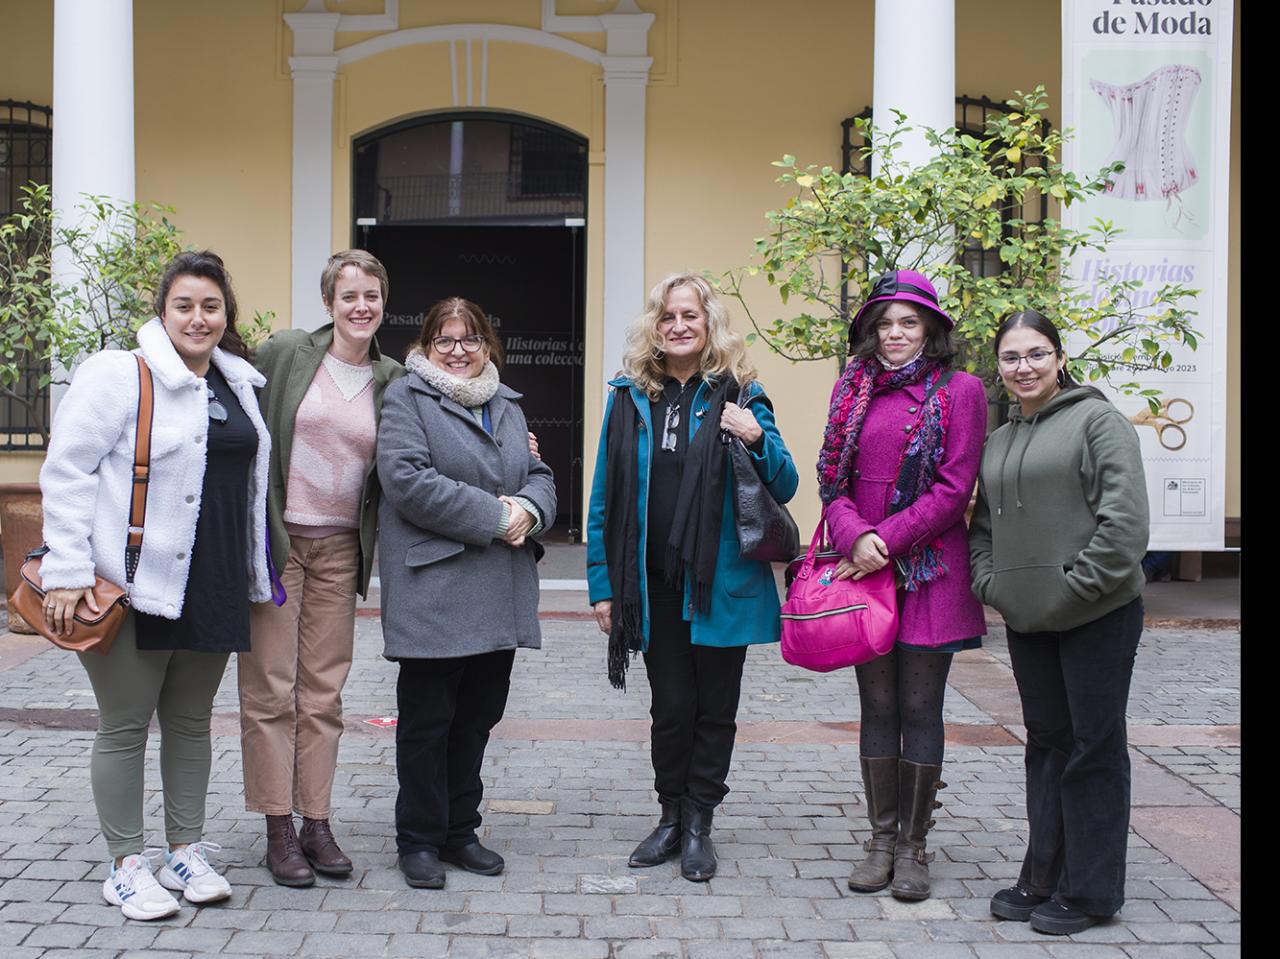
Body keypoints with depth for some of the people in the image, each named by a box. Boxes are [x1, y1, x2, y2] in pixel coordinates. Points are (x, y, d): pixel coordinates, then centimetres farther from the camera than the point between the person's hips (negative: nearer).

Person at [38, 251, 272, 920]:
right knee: (125, 727, 4)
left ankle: (186, 851, 26)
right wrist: (66, 572, -16)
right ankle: (126, 865, 16)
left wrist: (254, 572, 18)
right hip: (133, 587, -6)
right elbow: (66, 472, -10)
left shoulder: (238, 384, 12)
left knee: (191, 722, 14)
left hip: (213, 589, 6)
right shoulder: (119, 375, -7)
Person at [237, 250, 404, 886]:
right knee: (271, 688, 1)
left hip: (340, 548, 3)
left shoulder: (390, 379, 6)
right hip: (274, 540, -3)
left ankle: (317, 823, 16)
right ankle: (279, 829, 10)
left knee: (324, 690, 8)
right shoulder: (283, 353, -3)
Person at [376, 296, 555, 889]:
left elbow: (539, 475, 16)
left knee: (477, 716, 13)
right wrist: (494, 516, -17)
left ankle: (459, 832, 26)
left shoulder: (507, 405, 19)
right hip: (433, 591, -6)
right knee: (427, 719, 2)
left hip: (500, 595, 6)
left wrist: (528, 509, -8)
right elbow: (408, 479, -16)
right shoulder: (406, 398, -3)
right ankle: (419, 841, 15)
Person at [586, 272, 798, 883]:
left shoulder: (739, 396, 0)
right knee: (670, 706, 9)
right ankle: (671, 817, 27)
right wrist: (603, 584, 3)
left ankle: (699, 824, 24)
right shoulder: (631, 398, 5)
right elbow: (605, 497, 6)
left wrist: (756, 439, -19)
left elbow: (784, 488, 1)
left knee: (715, 708, 9)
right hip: (656, 586, 1)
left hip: (722, 581, -1)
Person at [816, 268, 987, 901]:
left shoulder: (958, 390, -2)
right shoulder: (853, 387, 11)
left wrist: (886, 542, -13)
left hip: (929, 570, -3)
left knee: (920, 708, 3)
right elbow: (832, 479, 7)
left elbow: (953, 489, -8)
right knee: (877, 707, 9)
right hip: (863, 567, 3)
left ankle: (913, 847, 14)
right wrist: (854, 536, -11)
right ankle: (881, 840, 20)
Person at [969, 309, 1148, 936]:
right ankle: (1043, 878, 24)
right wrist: (989, 583, 5)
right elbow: (983, 524, 20)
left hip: (1097, 617, -7)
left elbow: (1125, 516, -15)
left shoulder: (1097, 420, -6)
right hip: (1026, 620, 7)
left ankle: (1088, 891, 11)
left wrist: (1078, 586, -16)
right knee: (1046, 743, 14)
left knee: (1093, 747, 2)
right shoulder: (998, 440, 15)